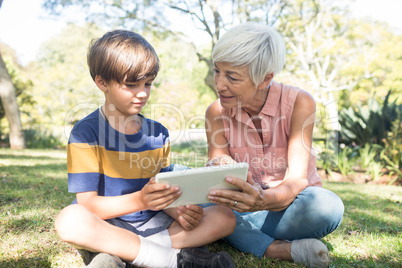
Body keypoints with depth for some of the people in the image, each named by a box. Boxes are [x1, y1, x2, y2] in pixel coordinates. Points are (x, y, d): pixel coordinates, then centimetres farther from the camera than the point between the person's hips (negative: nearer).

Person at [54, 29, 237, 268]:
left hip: (152, 225, 5)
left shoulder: (158, 134, 8)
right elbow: (88, 203, -15)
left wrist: (179, 211, -16)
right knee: (70, 220, -37)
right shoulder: (86, 133, -8)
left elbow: (164, 193, 8)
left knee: (225, 217, -10)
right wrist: (139, 200, -32)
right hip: (107, 229, -4)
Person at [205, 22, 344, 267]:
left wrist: (264, 200, -49)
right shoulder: (217, 113, -9)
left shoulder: (298, 103, -17)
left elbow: (297, 179, -26)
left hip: (289, 205, -2)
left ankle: (244, 236, -16)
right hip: (246, 205, 2)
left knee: (327, 206, -36)